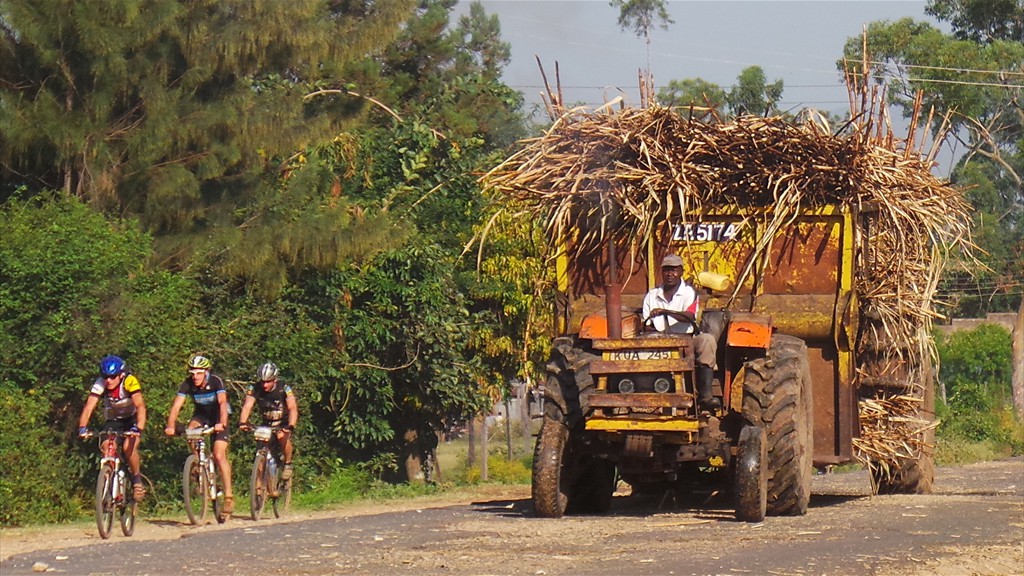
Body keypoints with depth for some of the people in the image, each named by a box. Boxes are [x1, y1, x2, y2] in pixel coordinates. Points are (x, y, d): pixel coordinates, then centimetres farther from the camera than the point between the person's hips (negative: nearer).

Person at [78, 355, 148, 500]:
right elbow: (88, 407, -30)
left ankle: (137, 480, -2)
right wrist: (82, 427, -47)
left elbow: (140, 406, -39)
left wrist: (138, 428, -54)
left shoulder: (130, 382, -30)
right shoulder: (100, 385, -24)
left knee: (129, 447, -25)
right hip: (113, 420, 3)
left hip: (132, 418, -3)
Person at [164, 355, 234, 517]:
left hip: (218, 416, -3)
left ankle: (229, 495, -13)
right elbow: (176, 406, -27)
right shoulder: (187, 384, -20)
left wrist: (222, 424, -56)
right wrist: (170, 426, -43)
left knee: (219, 455, -17)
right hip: (201, 414, 3)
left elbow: (222, 403, -40)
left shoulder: (215, 381, -27)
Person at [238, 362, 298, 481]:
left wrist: (291, 426, -51)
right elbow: (247, 406, -30)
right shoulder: (255, 389, -18)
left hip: (283, 423, -3)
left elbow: (293, 408, -34)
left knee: (282, 436, -31)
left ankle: (288, 464, -10)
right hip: (267, 424, 3)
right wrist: (242, 423, -48)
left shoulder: (284, 388, -24)